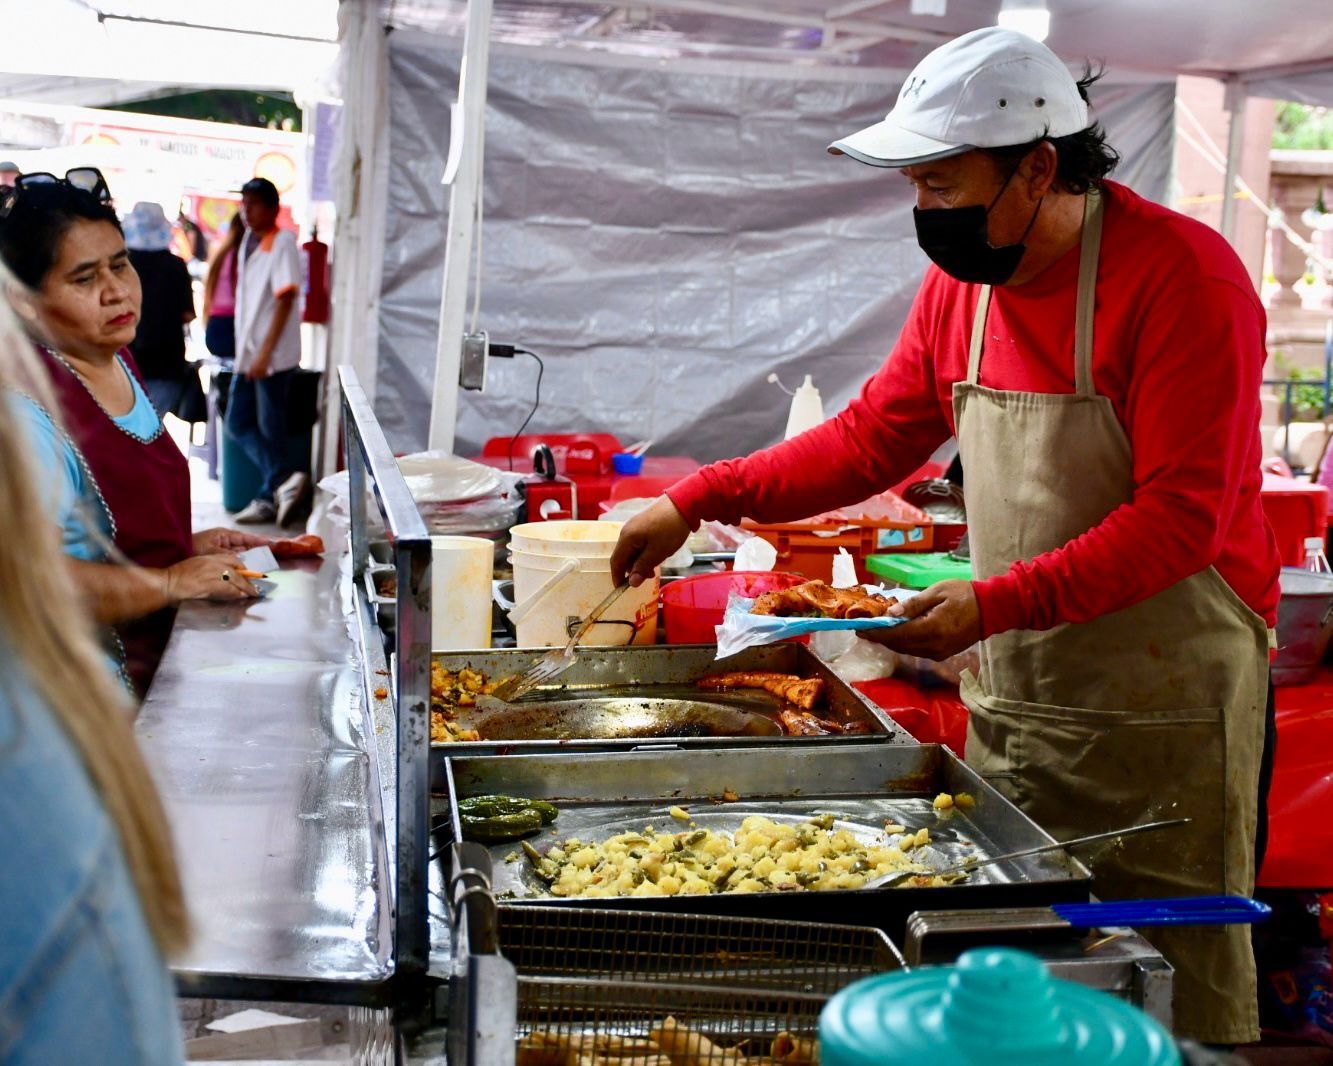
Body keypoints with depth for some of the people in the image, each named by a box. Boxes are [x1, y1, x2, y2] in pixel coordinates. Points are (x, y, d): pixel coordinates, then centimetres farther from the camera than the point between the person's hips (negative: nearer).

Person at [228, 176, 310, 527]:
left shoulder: (283, 243, -12)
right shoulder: (247, 241, 13)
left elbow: (285, 300, -18)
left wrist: (265, 353, -22)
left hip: (274, 356, -8)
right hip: (247, 353, 9)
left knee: (271, 428, -4)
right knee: (238, 423, 6)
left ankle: (269, 497, 0)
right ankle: (282, 479, 3)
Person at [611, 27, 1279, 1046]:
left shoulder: (1183, 275, -15)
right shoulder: (962, 282, 6)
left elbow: (1182, 518, -19)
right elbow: (872, 436, 14)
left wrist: (996, 602, -26)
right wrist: (696, 502, 7)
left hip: (1165, 704, -6)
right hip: (1015, 697, 6)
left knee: (1182, 980, 3)